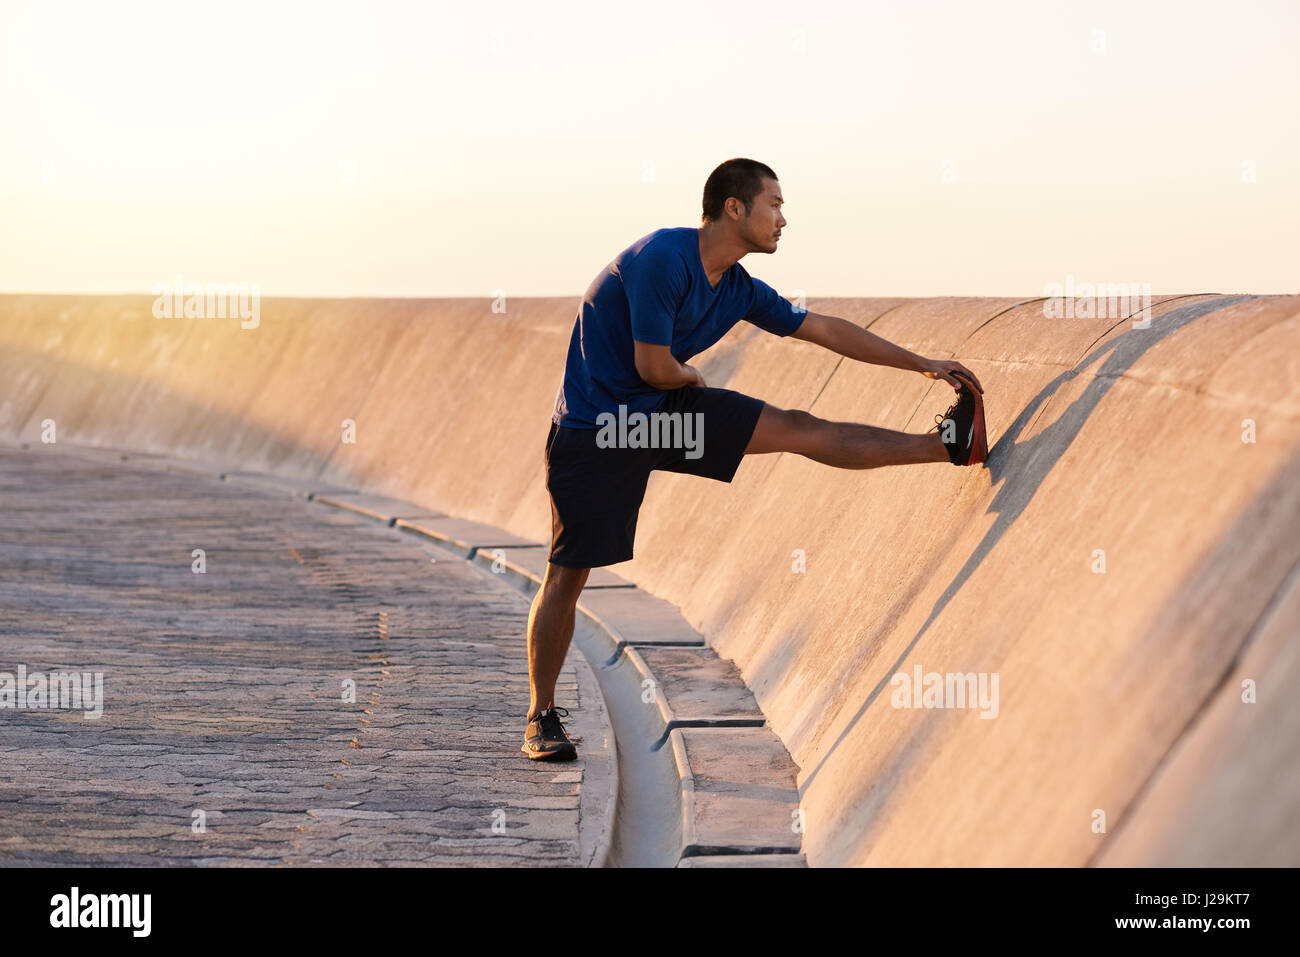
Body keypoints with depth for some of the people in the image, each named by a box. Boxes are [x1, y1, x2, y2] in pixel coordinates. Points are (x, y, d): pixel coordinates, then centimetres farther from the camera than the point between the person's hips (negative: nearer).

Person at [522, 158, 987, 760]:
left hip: (662, 413, 7)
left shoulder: (738, 289, 2)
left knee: (800, 431, -1)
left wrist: (923, 364, 12)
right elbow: (655, 367, -22)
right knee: (567, 574, -3)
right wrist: (691, 380, 1)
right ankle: (541, 716, 9)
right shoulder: (661, 259, -23)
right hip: (594, 431, -7)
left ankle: (949, 444, 3)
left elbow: (823, 329, 10)